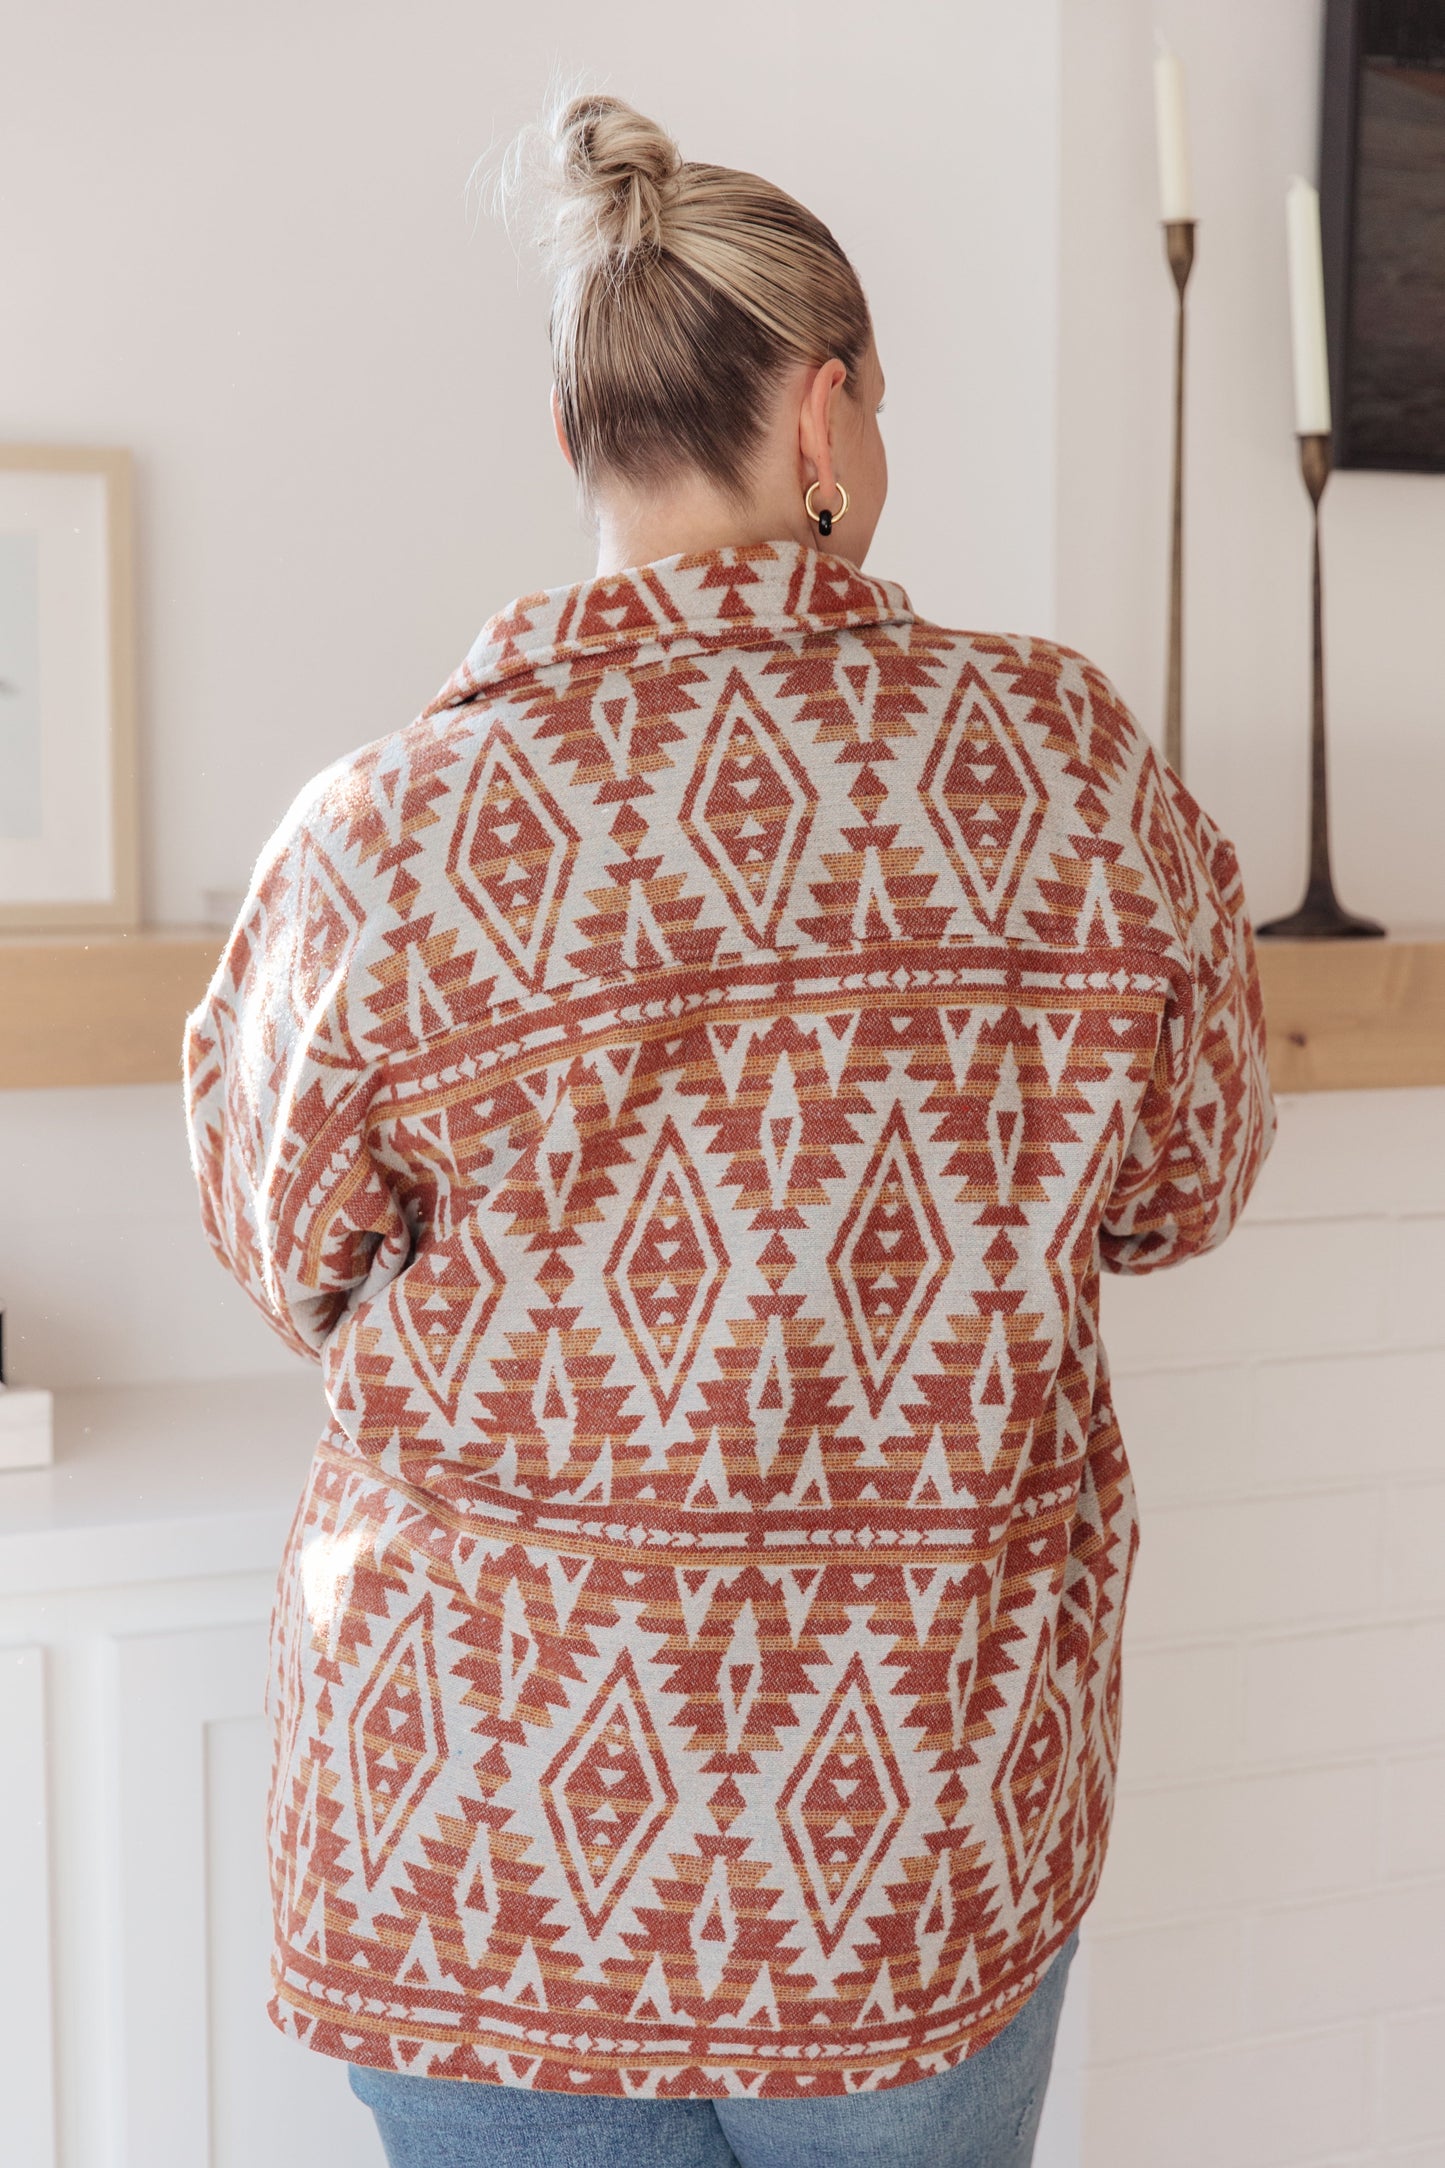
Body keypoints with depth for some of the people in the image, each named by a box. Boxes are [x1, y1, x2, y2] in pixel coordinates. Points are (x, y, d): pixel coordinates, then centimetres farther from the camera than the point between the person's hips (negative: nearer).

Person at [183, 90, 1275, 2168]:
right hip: (944, 1828, 1)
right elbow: (1187, 1182, 3)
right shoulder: (1069, 753, -12)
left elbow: (290, 1250, 1)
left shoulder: (382, 843, -16)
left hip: (508, 1824, -1)